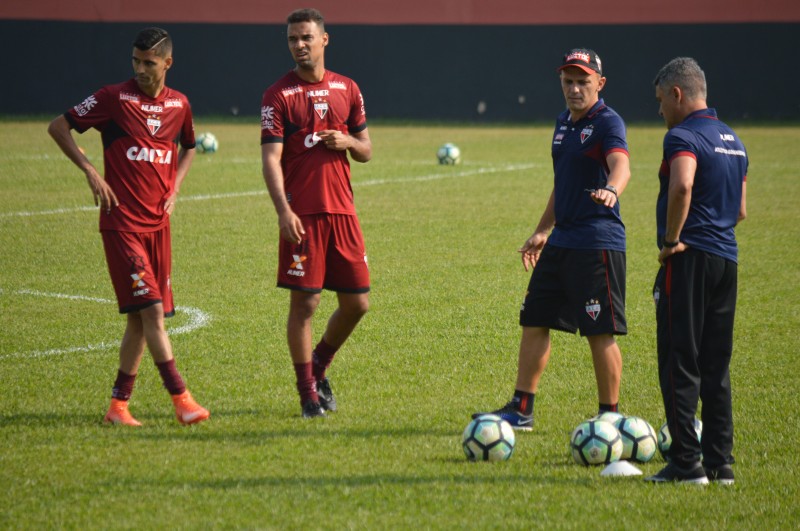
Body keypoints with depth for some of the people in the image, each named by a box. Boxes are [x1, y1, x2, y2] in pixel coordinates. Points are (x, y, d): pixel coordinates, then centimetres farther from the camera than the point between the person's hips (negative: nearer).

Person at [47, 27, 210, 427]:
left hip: (158, 224, 6)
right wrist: (90, 171, -11)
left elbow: (188, 147, 27)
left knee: (141, 320, 7)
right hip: (122, 224, -6)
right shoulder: (114, 98, -8)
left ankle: (118, 405, 15)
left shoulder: (179, 105, 7)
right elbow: (58, 127, -3)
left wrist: (175, 186, 11)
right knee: (151, 311, -12)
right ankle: (181, 398, -11)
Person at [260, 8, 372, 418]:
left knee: (357, 302, 5)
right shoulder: (278, 95, -2)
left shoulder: (347, 89, 11)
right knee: (304, 303, -4)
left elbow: (366, 151, 18)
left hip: (342, 211, 4)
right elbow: (271, 158, -10)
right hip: (302, 215, -4)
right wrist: (283, 210, -22)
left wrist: (348, 142, -5)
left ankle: (319, 368, 27)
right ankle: (308, 392, 7)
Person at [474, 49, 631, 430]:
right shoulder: (563, 123, 15)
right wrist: (542, 231, 29)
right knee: (534, 322, 11)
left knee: (600, 334, -5)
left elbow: (621, 165, -31)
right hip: (561, 241, 9)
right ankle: (521, 410, 19)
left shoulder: (608, 123, -11)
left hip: (598, 243, -9)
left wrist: (611, 190, -52)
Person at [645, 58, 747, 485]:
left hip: (689, 259, -8)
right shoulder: (733, 140, 17)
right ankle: (720, 461, 13)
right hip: (726, 258, 8)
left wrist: (672, 239, -21)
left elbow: (682, 185, -31)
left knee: (679, 364, -4)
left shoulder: (684, 136, -12)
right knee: (716, 365, 12)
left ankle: (686, 463, -6)